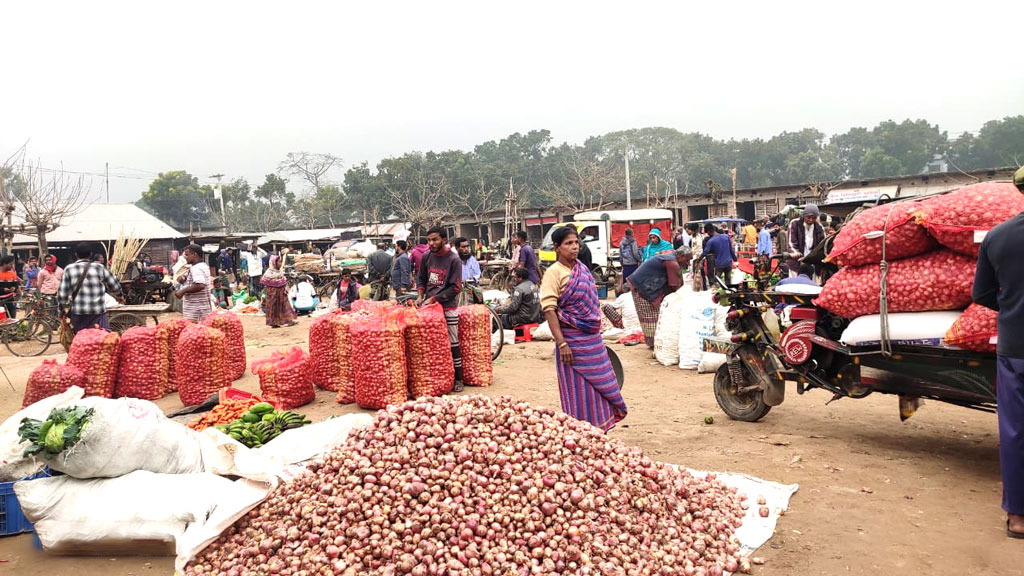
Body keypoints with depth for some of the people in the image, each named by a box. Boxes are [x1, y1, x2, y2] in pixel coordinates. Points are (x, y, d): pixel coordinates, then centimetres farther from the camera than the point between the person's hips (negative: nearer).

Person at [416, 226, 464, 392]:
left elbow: (455, 288, -11)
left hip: (448, 307, -4)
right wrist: (421, 295, 1)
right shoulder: (426, 257, 4)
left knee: (453, 343, 0)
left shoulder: (454, 259, -10)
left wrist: (433, 299, -13)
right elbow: (421, 278, 18)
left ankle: (458, 379, 9)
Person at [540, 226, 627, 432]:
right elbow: (549, 310, -17)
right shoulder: (554, 272, -10)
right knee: (578, 393, 1)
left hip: (592, 339, 7)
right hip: (572, 340, -7)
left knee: (599, 388, 12)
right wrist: (561, 343, -22)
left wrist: (598, 335, 19)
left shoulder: (583, 269, 12)